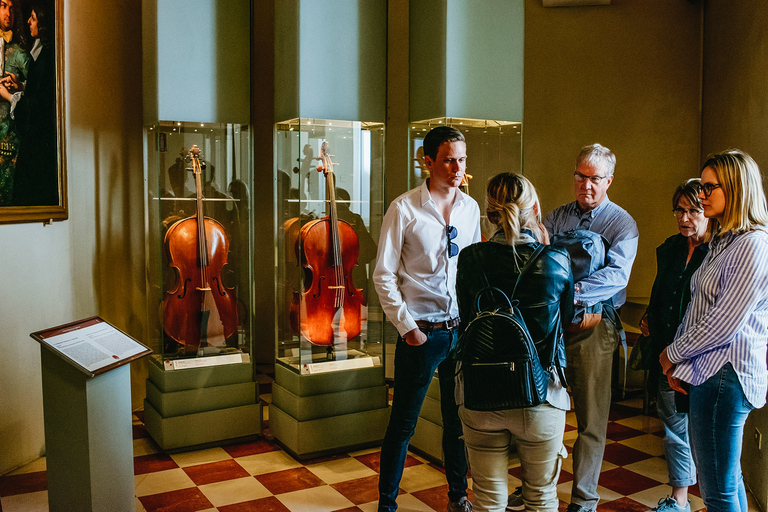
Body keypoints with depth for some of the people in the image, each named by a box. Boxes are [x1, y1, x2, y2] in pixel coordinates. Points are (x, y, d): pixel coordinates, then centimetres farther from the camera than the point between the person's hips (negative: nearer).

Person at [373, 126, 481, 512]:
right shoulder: (404, 209, -8)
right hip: (420, 332, -4)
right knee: (403, 423, 5)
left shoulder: (471, 208, 7)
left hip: (462, 330, 4)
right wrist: (406, 326, -11)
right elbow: (384, 275, -6)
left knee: (458, 418, 16)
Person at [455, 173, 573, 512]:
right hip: (540, 397, -1)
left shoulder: (470, 259, -9)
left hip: (479, 397, 1)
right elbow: (566, 318, 6)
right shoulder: (556, 261, -12)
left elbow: (465, 320, 3)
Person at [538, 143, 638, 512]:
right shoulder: (556, 217, 11)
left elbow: (616, 274, -17)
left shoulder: (622, 223, -1)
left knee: (591, 418, 4)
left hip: (593, 325, -3)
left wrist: (571, 291, -33)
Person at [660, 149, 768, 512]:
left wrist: (673, 354, -6)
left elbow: (724, 323, -19)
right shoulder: (723, 241, 17)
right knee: (728, 480, 20)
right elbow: (697, 309, 16)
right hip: (709, 372, 10)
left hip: (724, 375, -10)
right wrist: (678, 363, 7)